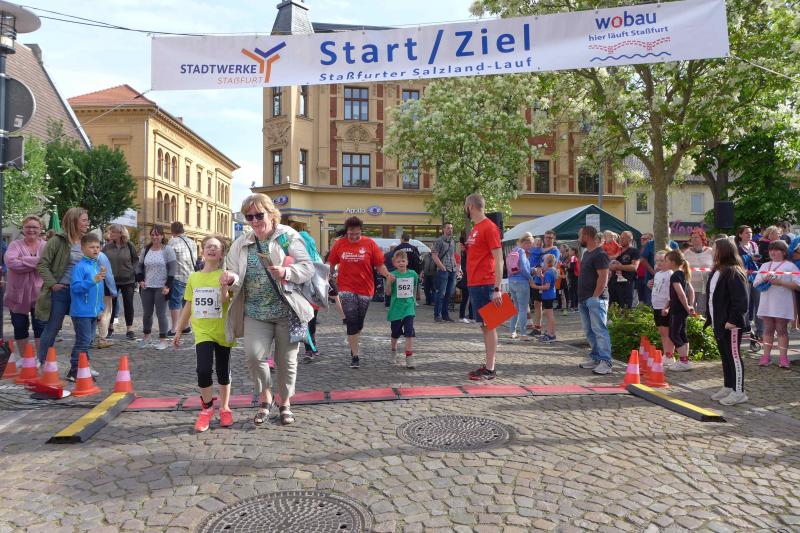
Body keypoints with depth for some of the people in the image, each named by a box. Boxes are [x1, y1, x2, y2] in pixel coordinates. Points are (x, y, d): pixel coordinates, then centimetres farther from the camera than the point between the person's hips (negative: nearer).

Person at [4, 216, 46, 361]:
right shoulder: (15, 245, 1)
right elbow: (10, 261, -20)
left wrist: (24, 260, -19)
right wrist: (37, 263, -21)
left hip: (39, 294, -1)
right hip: (18, 294, 1)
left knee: (41, 327, 2)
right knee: (20, 327, 12)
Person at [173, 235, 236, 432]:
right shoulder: (194, 277, 7)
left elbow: (233, 304, -10)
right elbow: (188, 306, 14)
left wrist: (225, 295, -29)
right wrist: (178, 331, 15)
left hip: (223, 331, -2)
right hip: (202, 332, 2)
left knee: (223, 372, 9)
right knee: (203, 370, -14)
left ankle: (224, 408, 30)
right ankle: (207, 408, 9)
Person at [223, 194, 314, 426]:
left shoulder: (289, 236, -3)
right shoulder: (241, 244, 8)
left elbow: (308, 267, -6)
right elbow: (237, 278, 10)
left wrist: (287, 272, -25)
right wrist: (231, 278, -15)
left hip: (287, 311, -2)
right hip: (255, 313, 2)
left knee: (286, 360, 7)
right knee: (253, 355, -14)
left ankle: (285, 403, 31)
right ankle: (265, 398, 14)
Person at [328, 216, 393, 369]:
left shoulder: (370, 244, -3)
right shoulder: (339, 244, 0)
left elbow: (379, 264, -2)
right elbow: (330, 264, 10)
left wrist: (387, 275, -18)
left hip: (365, 289, 1)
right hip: (347, 289, -1)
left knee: (359, 323, 13)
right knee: (352, 322, -9)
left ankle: (353, 346, 40)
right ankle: (355, 355, 0)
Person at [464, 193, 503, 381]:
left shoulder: (489, 227, -11)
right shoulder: (475, 229, 16)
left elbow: (498, 259, -16)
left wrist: (497, 289, -20)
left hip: (485, 285, -9)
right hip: (474, 284, 9)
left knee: (488, 325, -3)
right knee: (484, 325, 12)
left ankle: (490, 369, 3)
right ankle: (488, 365, 20)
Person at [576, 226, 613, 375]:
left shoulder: (600, 254, -12)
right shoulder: (587, 253, 18)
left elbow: (603, 277, -18)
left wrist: (595, 296, -20)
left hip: (595, 299, -10)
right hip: (584, 299, 10)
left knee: (599, 329, -11)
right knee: (589, 330, 13)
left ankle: (605, 362, -10)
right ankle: (595, 357, 22)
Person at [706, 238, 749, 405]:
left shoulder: (733, 273, -17)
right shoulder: (716, 272, 12)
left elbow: (741, 300, -21)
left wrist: (733, 320, -23)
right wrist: (711, 318, 14)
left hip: (730, 324, -9)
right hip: (718, 322, 9)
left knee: (733, 356, -1)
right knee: (725, 356, 16)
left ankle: (738, 392, 8)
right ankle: (728, 387, 26)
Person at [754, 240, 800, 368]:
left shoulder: (790, 266, 1)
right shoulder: (765, 266, 15)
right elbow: (755, 284, 11)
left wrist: (780, 282, -18)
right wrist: (764, 279, -8)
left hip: (782, 304, -4)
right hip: (766, 303, 4)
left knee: (781, 329, 0)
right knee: (768, 329, 6)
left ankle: (783, 357, 4)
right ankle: (766, 355, 9)